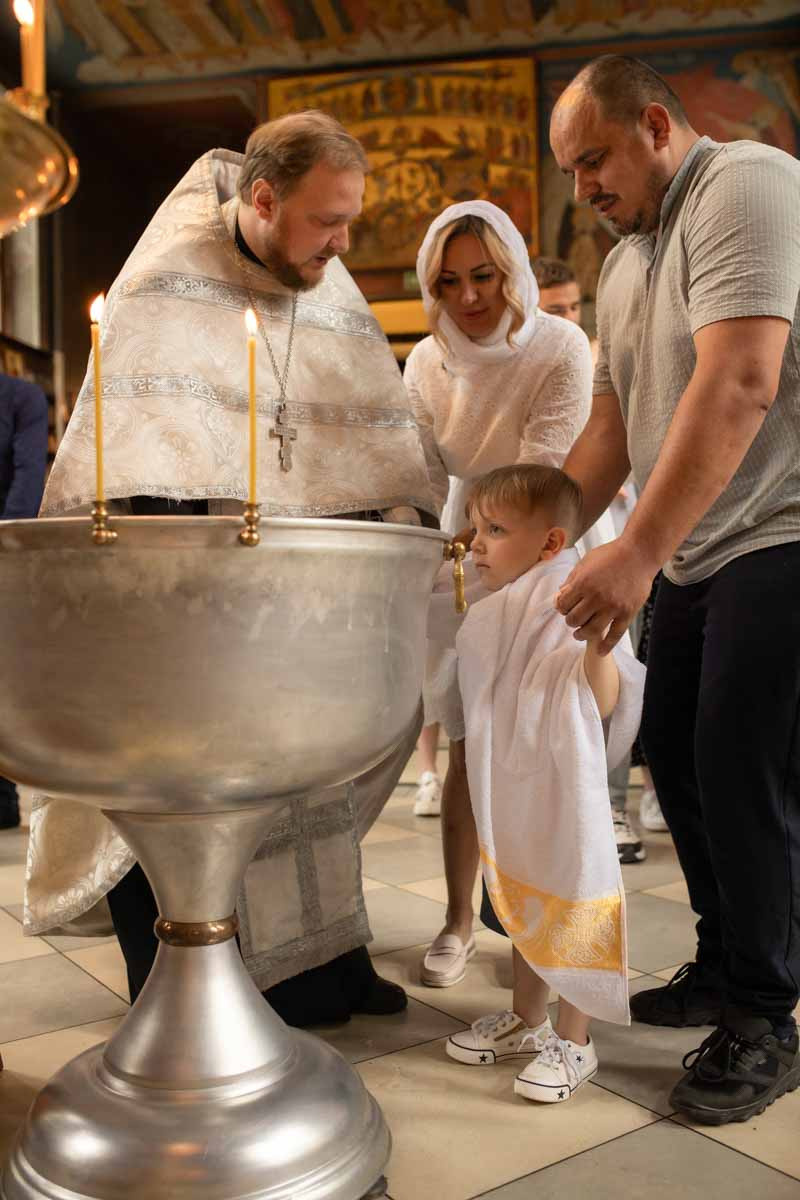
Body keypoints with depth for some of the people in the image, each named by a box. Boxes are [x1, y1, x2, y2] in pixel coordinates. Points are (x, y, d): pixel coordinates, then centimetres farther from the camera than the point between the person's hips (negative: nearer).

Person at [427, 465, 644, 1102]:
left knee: (565, 911, 5)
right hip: (510, 792, 8)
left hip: (561, 793, -8)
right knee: (522, 906, 21)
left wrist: (598, 645, -42)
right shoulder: (496, 611, 4)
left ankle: (573, 1042, 23)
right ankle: (526, 1021, 38)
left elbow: (603, 704, -26)